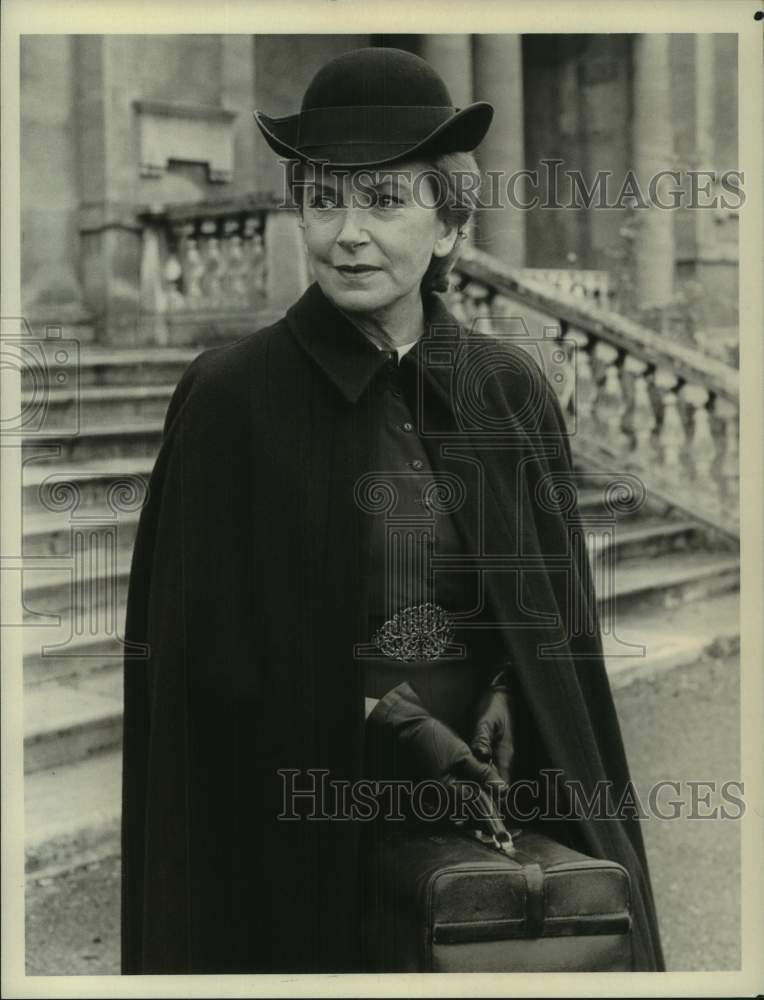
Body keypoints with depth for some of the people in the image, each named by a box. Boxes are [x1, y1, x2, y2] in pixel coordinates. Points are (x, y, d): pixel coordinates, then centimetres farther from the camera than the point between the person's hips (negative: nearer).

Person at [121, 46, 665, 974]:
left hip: (494, 790, 3)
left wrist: (501, 705, -9)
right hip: (299, 810, -3)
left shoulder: (512, 388, 1)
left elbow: (556, 601, 9)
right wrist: (377, 711, -14)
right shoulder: (230, 396, -10)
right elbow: (206, 642, -8)